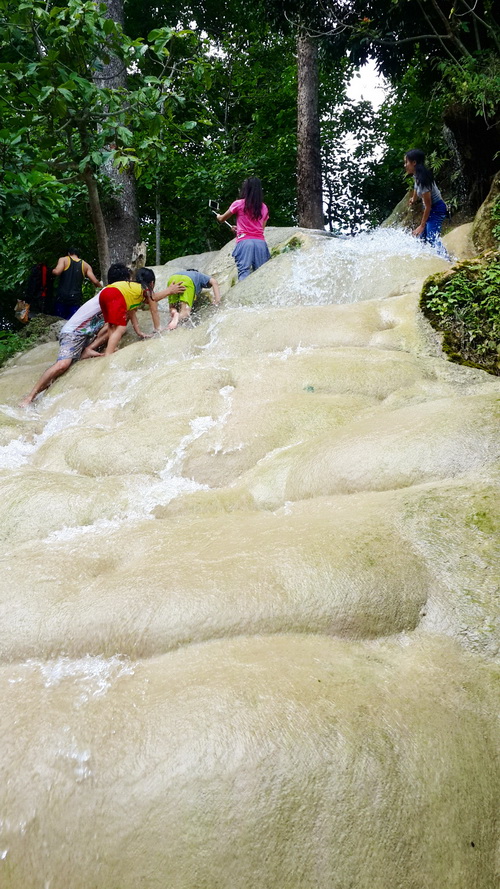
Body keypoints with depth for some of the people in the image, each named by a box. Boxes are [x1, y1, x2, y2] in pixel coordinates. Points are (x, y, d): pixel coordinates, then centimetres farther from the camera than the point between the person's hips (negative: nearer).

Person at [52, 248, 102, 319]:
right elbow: (95, 281, 3)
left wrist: (53, 271, 10)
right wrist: (101, 285, 24)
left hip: (62, 296, -2)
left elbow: (57, 272, -12)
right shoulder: (85, 265, 11)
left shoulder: (63, 259, 5)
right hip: (76, 298, 2)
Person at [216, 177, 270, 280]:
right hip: (260, 242, 3)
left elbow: (222, 219, 17)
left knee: (243, 273, -12)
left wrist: (218, 216, 43)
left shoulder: (238, 204, 5)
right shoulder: (264, 207, 14)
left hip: (244, 242, -3)